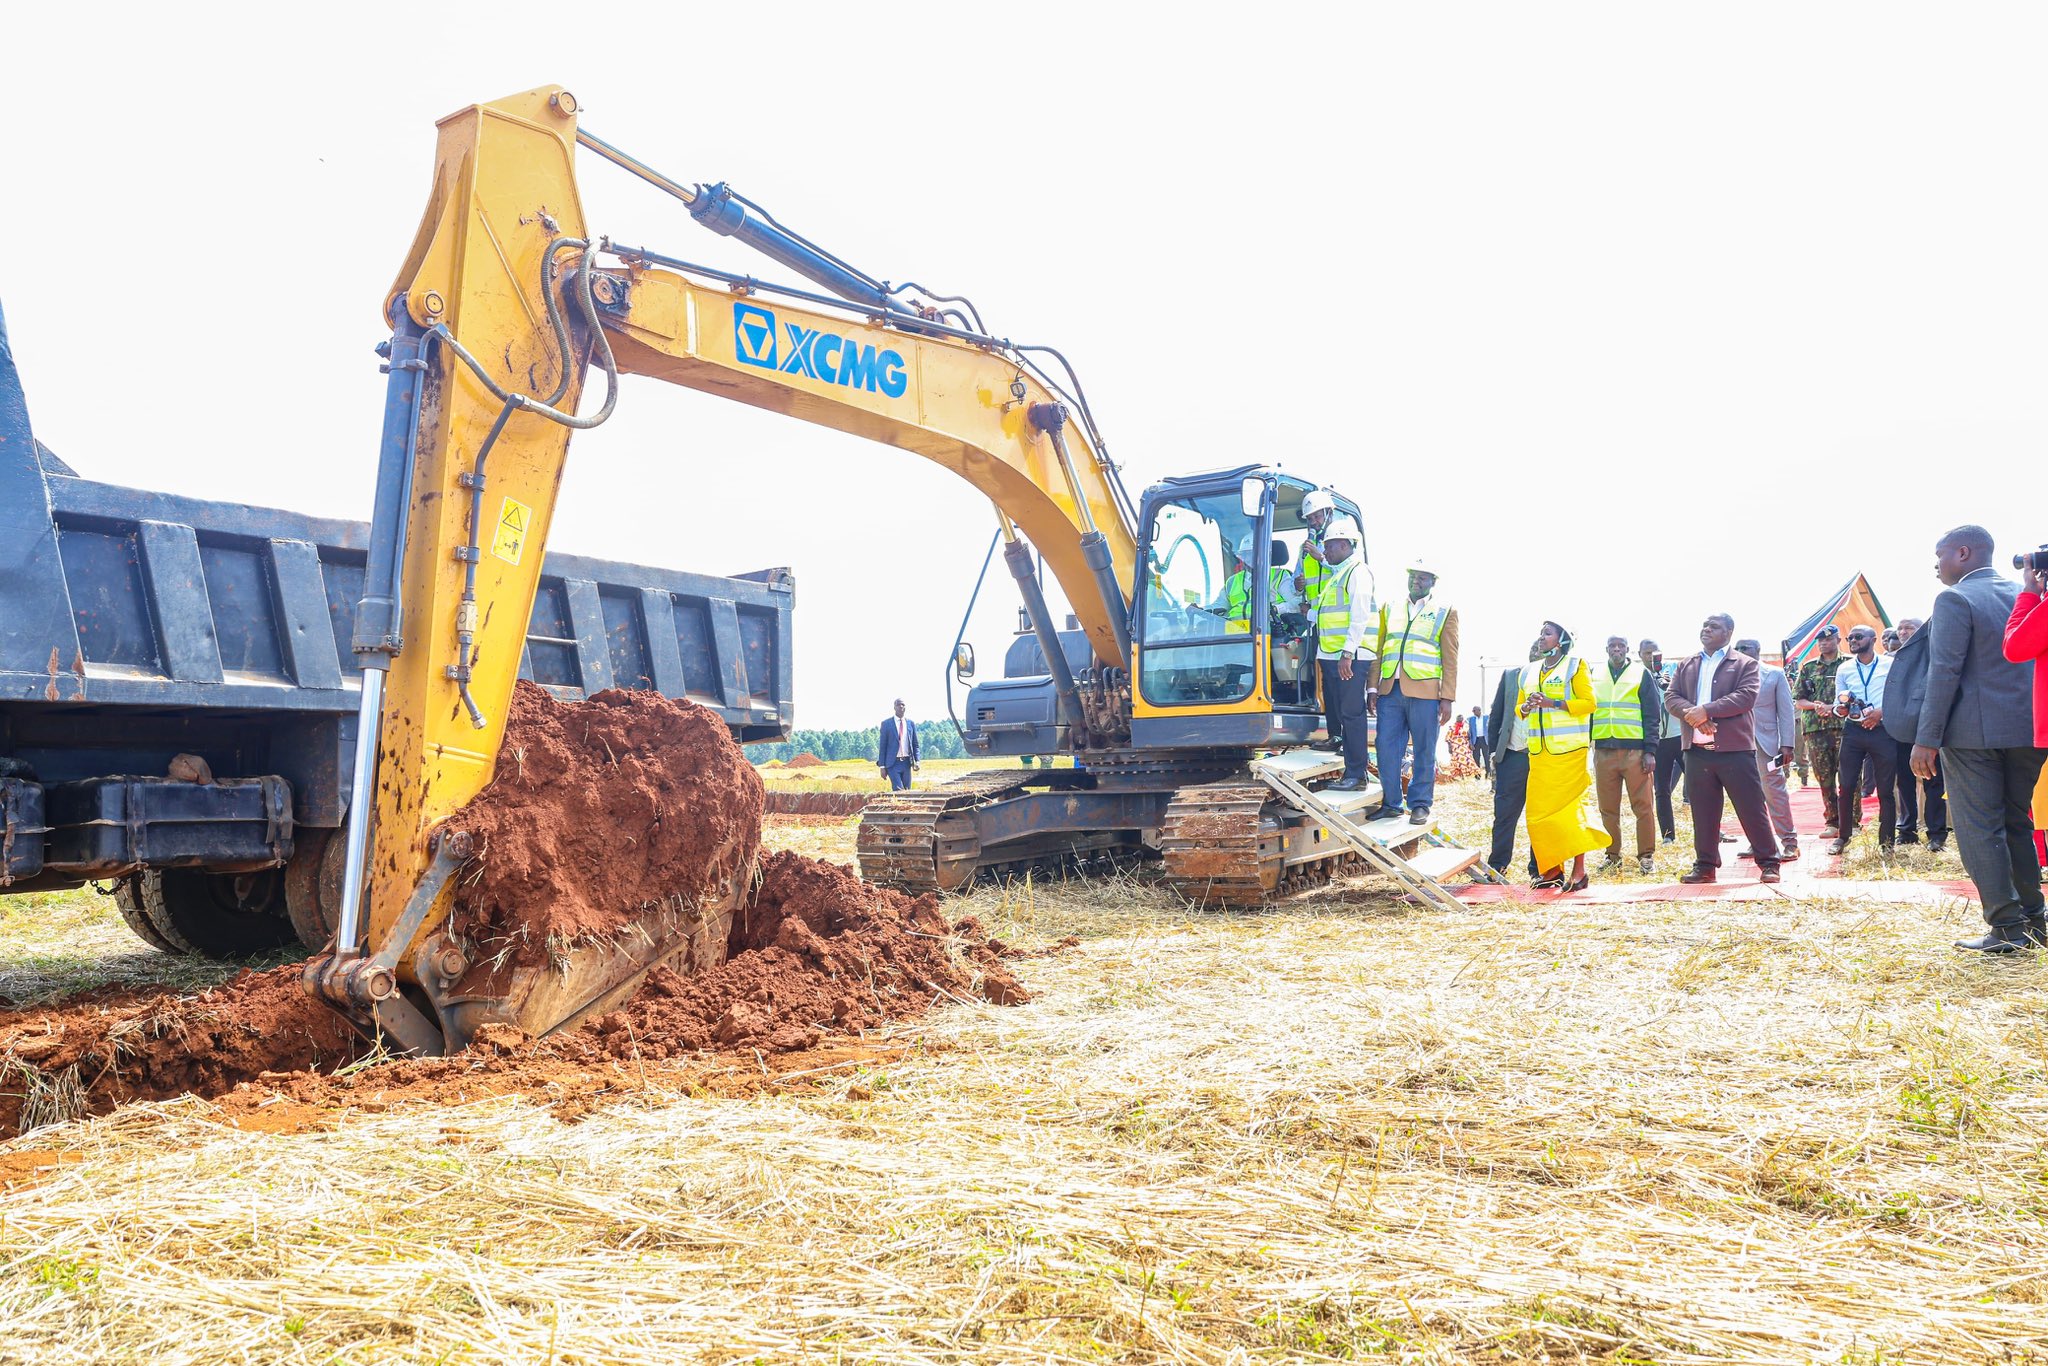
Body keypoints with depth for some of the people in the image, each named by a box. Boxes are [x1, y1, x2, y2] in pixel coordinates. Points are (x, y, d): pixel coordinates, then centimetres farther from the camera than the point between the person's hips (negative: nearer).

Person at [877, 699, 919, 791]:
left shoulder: (911, 723, 9)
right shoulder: (886, 723, 0)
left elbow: (915, 744, 12)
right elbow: (882, 746, 0)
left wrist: (917, 761, -2)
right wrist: (882, 766, -4)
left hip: (907, 762, 4)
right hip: (893, 763, -4)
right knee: (899, 791, -17)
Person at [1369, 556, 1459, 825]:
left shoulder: (1445, 612, 7)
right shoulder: (1389, 609, 16)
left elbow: (1450, 659, 3)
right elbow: (1378, 650, 14)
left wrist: (1447, 698, -4)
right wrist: (1373, 687, 6)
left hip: (1424, 691, -3)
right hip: (1390, 690, 3)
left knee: (1424, 752, 2)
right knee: (1387, 749, 1)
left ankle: (1420, 806, 10)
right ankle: (1391, 803, 11)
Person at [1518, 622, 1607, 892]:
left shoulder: (1575, 665, 1)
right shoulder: (1529, 671, 18)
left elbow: (1589, 702, -6)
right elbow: (1519, 707, 21)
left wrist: (1553, 703, -17)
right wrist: (1526, 707, -3)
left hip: (1569, 750, -5)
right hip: (1538, 752, 6)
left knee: (1569, 807, -7)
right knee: (1538, 812, 1)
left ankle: (1579, 870, 0)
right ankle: (1552, 869, 9)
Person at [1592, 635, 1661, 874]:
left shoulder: (1641, 675, 5)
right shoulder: (1594, 675, 13)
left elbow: (1653, 714, 2)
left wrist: (1650, 751, -6)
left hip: (1635, 751, -3)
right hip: (1603, 752, 3)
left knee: (1643, 806, -2)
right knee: (1608, 808, 6)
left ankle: (1646, 855, 6)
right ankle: (1612, 854, 14)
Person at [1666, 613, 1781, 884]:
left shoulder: (1745, 664, 2)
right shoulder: (1686, 666, 16)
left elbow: (1746, 696, -13)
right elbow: (1671, 698, 6)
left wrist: (1706, 710, -20)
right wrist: (1691, 713, -15)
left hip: (1734, 748, -4)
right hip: (1697, 750, 4)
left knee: (1752, 808, 0)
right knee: (1702, 811, 8)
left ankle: (1768, 863, 8)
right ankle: (1705, 866, 15)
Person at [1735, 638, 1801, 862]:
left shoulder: (1775, 674, 4)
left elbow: (1786, 711, 2)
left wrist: (1787, 744, -6)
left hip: (1765, 742, -3)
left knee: (1775, 793, -5)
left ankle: (1789, 842, 1)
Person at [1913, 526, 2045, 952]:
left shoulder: (1955, 600, -10)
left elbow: (1944, 673, -15)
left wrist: (1926, 739, -14)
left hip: (1973, 732, -7)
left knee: (1979, 829, -1)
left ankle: (2007, 928, -2)